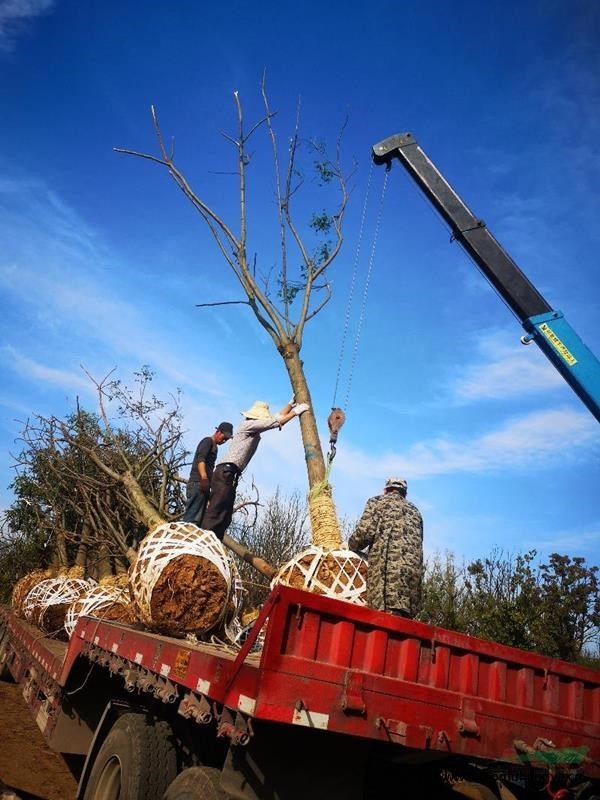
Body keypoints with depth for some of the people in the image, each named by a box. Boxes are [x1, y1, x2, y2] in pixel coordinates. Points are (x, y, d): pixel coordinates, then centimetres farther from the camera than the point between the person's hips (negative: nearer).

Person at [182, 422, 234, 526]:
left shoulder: (214, 446, 27)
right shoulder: (208, 441, -1)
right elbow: (200, 459, -17)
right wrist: (204, 477, -32)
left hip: (203, 485, 10)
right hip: (198, 483, -9)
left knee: (198, 518, 4)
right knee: (191, 517, -17)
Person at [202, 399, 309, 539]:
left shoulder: (255, 430, 21)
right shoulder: (248, 425, -4)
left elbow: (277, 417, 30)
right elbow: (276, 422, -5)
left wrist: (292, 404, 33)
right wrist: (296, 412, 5)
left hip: (230, 475, 10)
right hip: (225, 473, -10)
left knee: (225, 517, 6)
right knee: (216, 512, -17)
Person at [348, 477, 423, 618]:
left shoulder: (377, 501, 14)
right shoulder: (414, 511, 30)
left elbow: (365, 532, -1)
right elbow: (417, 543, 22)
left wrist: (351, 547, 18)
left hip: (388, 566, -5)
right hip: (414, 569, 6)